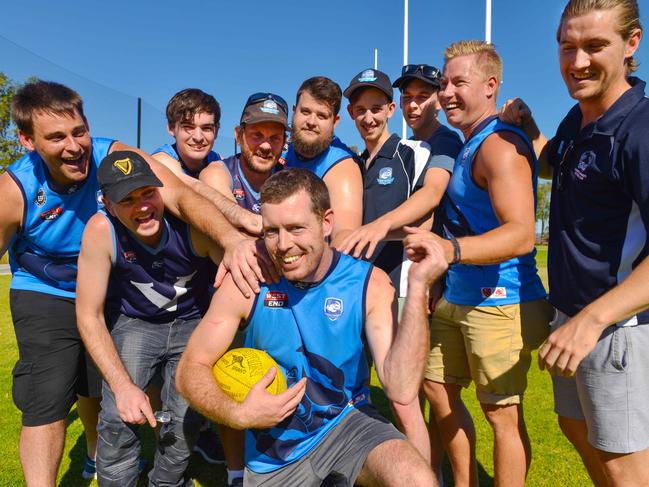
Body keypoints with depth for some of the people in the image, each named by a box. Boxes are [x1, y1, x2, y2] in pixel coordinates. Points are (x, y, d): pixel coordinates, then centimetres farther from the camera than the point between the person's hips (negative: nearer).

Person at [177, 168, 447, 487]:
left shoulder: (368, 283, -15)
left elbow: (401, 390, -24)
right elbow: (191, 368, -8)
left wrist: (418, 287, -29)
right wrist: (238, 414, -26)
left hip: (347, 422, 0)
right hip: (273, 450, 1)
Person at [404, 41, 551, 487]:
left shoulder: (500, 145, -16)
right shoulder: (469, 146, 14)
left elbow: (522, 234, -28)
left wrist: (450, 249, -42)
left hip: (500, 303, -10)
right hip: (457, 298, 10)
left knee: (503, 415, 3)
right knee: (438, 390, 17)